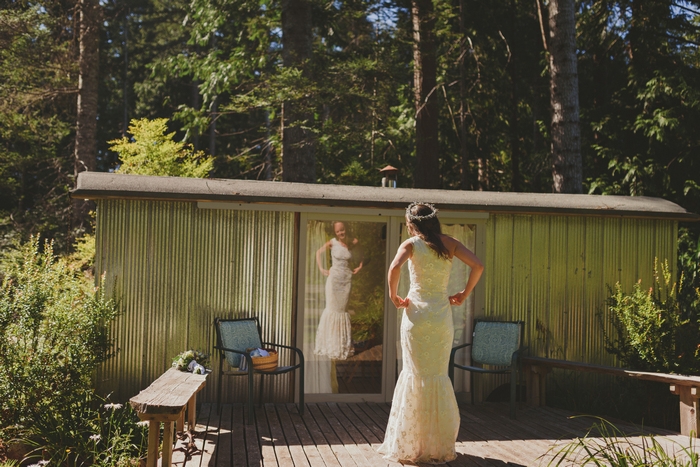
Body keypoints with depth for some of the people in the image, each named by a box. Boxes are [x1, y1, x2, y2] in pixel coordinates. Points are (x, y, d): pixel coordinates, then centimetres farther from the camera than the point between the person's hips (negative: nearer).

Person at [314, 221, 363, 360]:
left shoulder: (351, 243, 1)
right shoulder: (332, 243, -5)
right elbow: (319, 252, 6)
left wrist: (358, 267, 6)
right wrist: (321, 269, -1)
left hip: (347, 279, 3)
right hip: (334, 278, -2)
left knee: (343, 309, 8)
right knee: (331, 308, 0)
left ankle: (343, 343, 17)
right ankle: (330, 344, 8)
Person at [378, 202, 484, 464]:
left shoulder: (411, 244, -2)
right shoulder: (449, 243, 6)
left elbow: (395, 267, -22)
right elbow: (478, 266, -4)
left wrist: (393, 296, -8)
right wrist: (464, 294, 6)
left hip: (417, 312, -3)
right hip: (442, 314, 3)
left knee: (416, 375, 5)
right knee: (439, 376, 12)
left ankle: (411, 444, 12)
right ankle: (439, 445, 19)